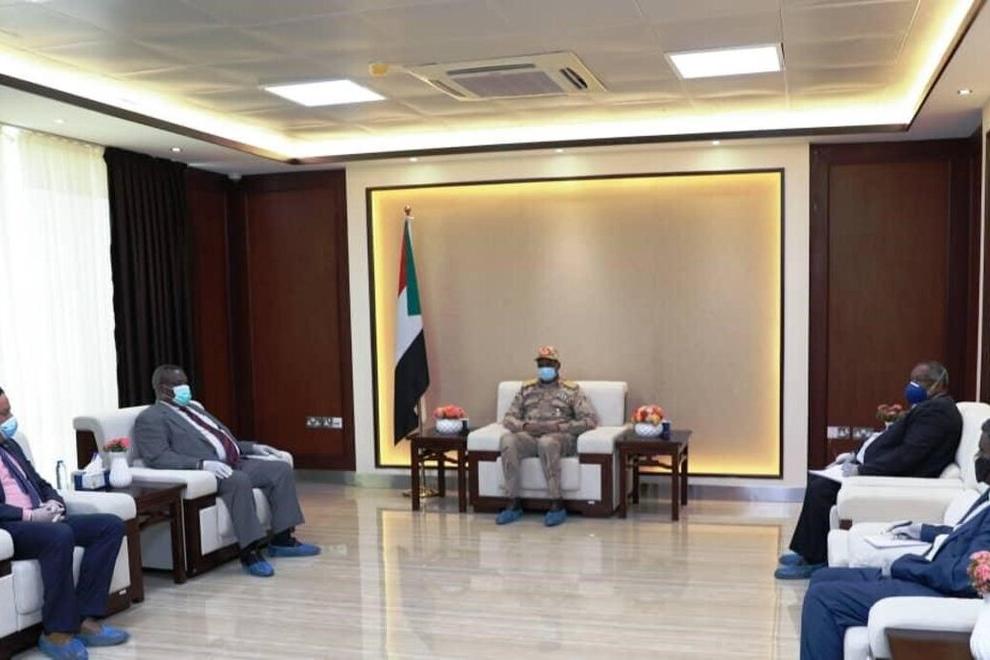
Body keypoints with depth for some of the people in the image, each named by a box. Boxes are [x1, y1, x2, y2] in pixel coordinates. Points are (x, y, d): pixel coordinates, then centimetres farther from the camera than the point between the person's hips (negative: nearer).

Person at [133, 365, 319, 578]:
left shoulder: (194, 407, 25)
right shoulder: (150, 418, -1)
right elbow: (158, 458, -16)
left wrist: (254, 447, 12)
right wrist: (202, 464, -29)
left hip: (235, 463, 9)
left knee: (281, 468, -8)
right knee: (239, 480, -36)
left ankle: (282, 539, -4)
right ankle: (250, 552, -30)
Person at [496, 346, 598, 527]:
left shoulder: (571, 390, 11)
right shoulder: (526, 389, 21)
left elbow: (590, 420, 0)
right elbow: (508, 418, 16)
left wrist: (557, 427, -12)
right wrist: (525, 426, -8)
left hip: (560, 438, -3)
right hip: (529, 437, 3)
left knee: (546, 442, -40)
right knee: (507, 440, -31)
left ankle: (557, 505, -31)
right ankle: (514, 503, -25)